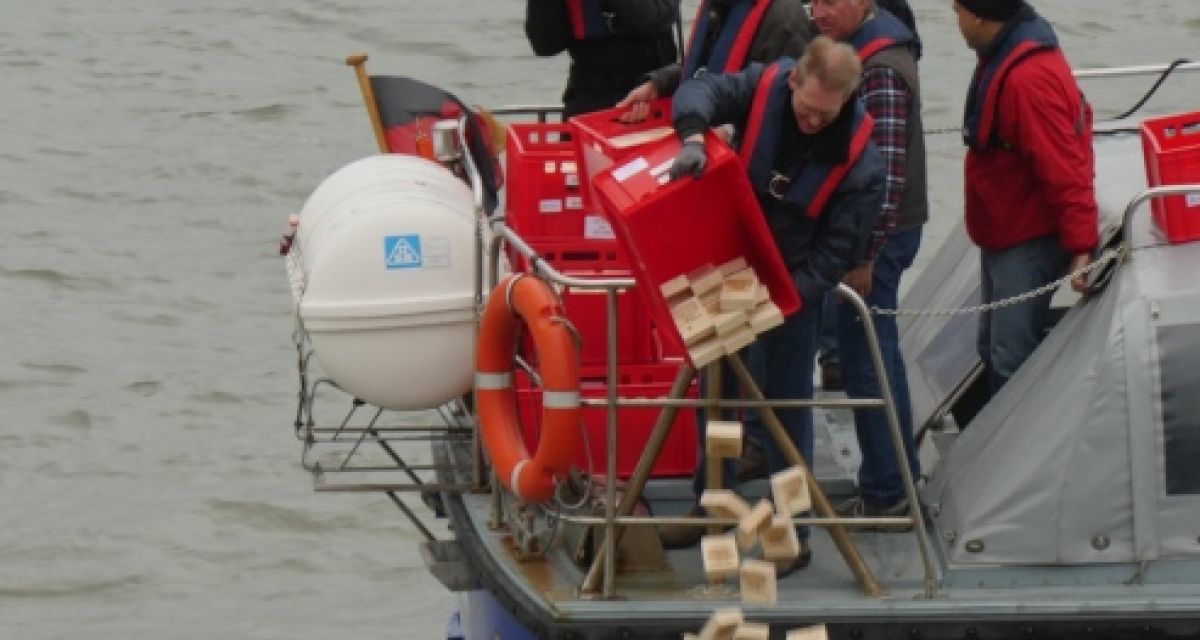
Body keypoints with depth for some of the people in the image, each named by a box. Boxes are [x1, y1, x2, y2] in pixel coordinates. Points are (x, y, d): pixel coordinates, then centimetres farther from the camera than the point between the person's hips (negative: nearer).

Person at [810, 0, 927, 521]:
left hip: (878, 235, -10)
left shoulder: (880, 71, -21)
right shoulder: (863, 49, 10)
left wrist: (864, 256, -23)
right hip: (873, 234, 10)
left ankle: (885, 493, 1)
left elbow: (886, 170, -25)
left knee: (866, 361, -4)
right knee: (878, 357, 19)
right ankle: (901, 475, 29)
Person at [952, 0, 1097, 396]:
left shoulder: (1029, 79, -26)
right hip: (1001, 237, 11)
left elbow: (1064, 169, -28)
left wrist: (1081, 244, -29)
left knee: (1011, 361, -12)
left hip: (1029, 244, -11)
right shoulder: (1002, 59, 8)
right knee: (994, 349, 17)